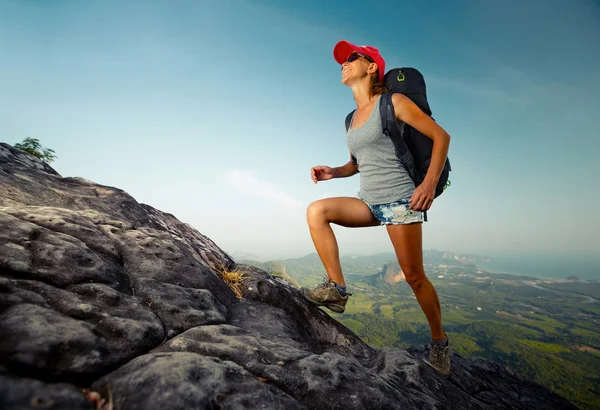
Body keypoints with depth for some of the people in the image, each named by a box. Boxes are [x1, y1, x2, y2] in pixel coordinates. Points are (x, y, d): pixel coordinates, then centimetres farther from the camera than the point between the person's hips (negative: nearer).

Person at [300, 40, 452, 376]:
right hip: (369, 203, 6)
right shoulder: (354, 118, 16)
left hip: (399, 201, -6)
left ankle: (440, 341, 24)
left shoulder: (393, 103, -3)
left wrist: (430, 183, -18)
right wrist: (333, 172, 2)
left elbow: (441, 136, -5)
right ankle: (337, 289, -11)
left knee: (414, 276, -1)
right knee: (317, 211, -15)